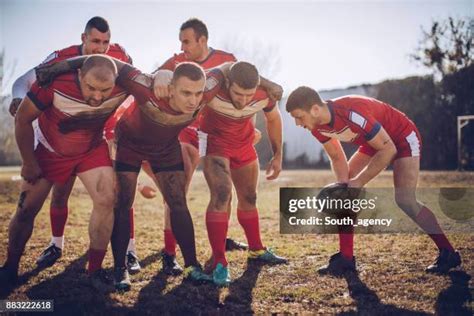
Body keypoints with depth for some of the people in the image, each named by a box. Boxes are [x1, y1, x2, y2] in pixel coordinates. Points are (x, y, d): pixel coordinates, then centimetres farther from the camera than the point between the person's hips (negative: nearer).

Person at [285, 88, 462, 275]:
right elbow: (337, 159, -1)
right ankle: (345, 258, 1)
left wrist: (359, 182, -29)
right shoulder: (317, 126, -13)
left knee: (404, 200, -20)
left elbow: (388, 149, -32)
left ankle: (448, 253, -3)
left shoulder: (351, 113, -39)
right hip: (374, 142, 8)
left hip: (403, 138, -8)